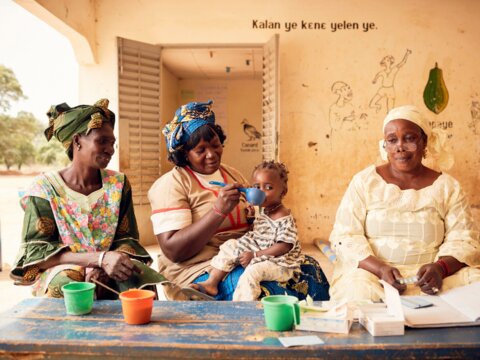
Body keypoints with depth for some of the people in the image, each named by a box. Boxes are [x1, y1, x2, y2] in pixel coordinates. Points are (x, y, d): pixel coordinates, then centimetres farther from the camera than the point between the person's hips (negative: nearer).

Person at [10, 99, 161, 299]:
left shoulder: (118, 183, 3)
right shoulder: (44, 187, -5)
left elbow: (127, 239, 2)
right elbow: (37, 251, -12)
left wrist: (103, 266, -23)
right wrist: (100, 258, -27)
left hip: (108, 273, 2)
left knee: (138, 279, -31)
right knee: (67, 283, -36)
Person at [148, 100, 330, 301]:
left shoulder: (232, 175, 15)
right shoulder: (171, 184, -5)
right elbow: (172, 250, -15)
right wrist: (219, 210, -23)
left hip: (246, 258, 7)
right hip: (200, 268, -7)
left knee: (309, 269, -11)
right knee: (268, 291, -32)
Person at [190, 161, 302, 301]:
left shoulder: (284, 218, -20)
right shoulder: (265, 211, 7)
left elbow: (284, 247, -25)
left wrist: (254, 255, -24)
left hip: (278, 262, -9)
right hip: (259, 254, 9)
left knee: (252, 271, -33)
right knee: (230, 246, 4)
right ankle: (212, 282, 3)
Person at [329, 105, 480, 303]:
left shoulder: (448, 186, 9)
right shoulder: (364, 181, 4)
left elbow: (463, 240, 3)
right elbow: (344, 236, -2)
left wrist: (441, 267, -20)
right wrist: (381, 269, -19)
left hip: (427, 276, 3)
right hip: (372, 272, -2)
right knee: (359, 290, -35)